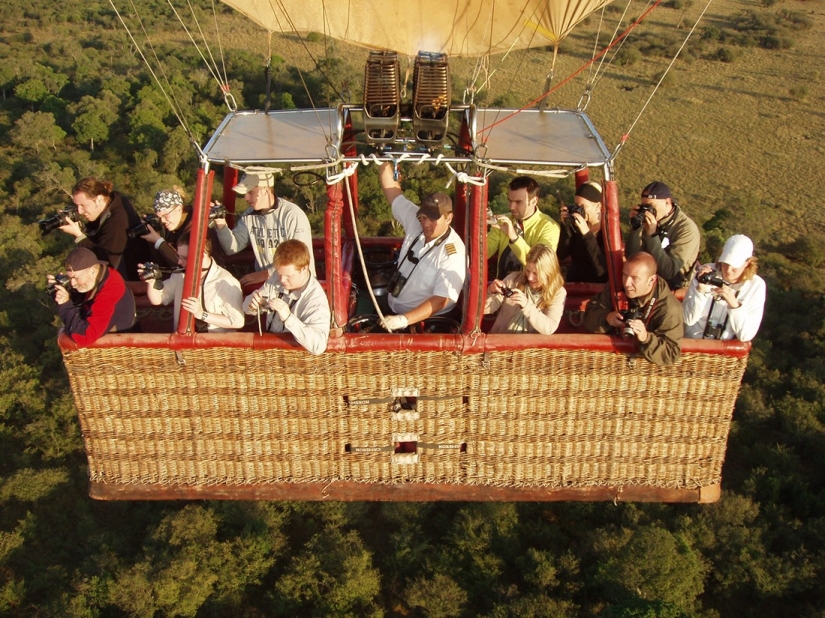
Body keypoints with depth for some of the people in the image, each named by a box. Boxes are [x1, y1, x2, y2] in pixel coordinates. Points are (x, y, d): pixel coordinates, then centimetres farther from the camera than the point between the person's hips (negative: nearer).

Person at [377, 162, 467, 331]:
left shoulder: (454, 254, -19)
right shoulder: (416, 222, -2)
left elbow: (440, 301, -25)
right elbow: (392, 190, 7)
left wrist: (404, 319, -36)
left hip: (425, 320, -6)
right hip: (392, 309, 7)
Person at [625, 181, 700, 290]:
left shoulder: (687, 229, -20)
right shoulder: (649, 219, -5)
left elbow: (669, 271, -26)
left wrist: (651, 234, -30)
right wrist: (635, 227, -18)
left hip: (673, 289, -5)